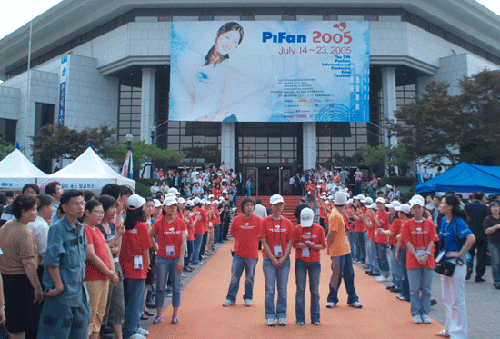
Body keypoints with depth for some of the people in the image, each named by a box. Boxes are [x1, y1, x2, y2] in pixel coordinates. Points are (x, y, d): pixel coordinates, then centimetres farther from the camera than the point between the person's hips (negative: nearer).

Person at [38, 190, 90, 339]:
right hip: (62, 293, -7)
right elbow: (51, 261, -18)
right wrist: (59, 286, -16)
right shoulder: (57, 229, -15)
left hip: (79, 292, 7)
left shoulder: (81, 229, 8)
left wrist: (80, 279, 12)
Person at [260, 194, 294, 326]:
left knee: (282, 289, 6)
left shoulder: (288, 223, 6)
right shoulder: (265, 221, 1)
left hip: (284, 259, 2)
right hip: (269, 259, -2)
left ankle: (281, 315, 16)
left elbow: (290, 242, 4)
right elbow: (264, 242, -3)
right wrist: (272, 258, -10)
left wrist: (283, 258, -7)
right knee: (270, 289, 1)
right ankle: (270, 316, 11)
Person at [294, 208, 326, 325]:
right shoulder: (297, 228, 3)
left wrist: (314, 245, -14)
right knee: (300, 290, 2)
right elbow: (293, 243, 7)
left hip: (315, 262, 0)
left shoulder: (319, 229, 2)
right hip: (300, 261, 0)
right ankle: (300, 318, 10)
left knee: (315, 291, 5)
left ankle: (315, 318, 15)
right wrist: (298, 245, -15)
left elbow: (323, 245, 5)